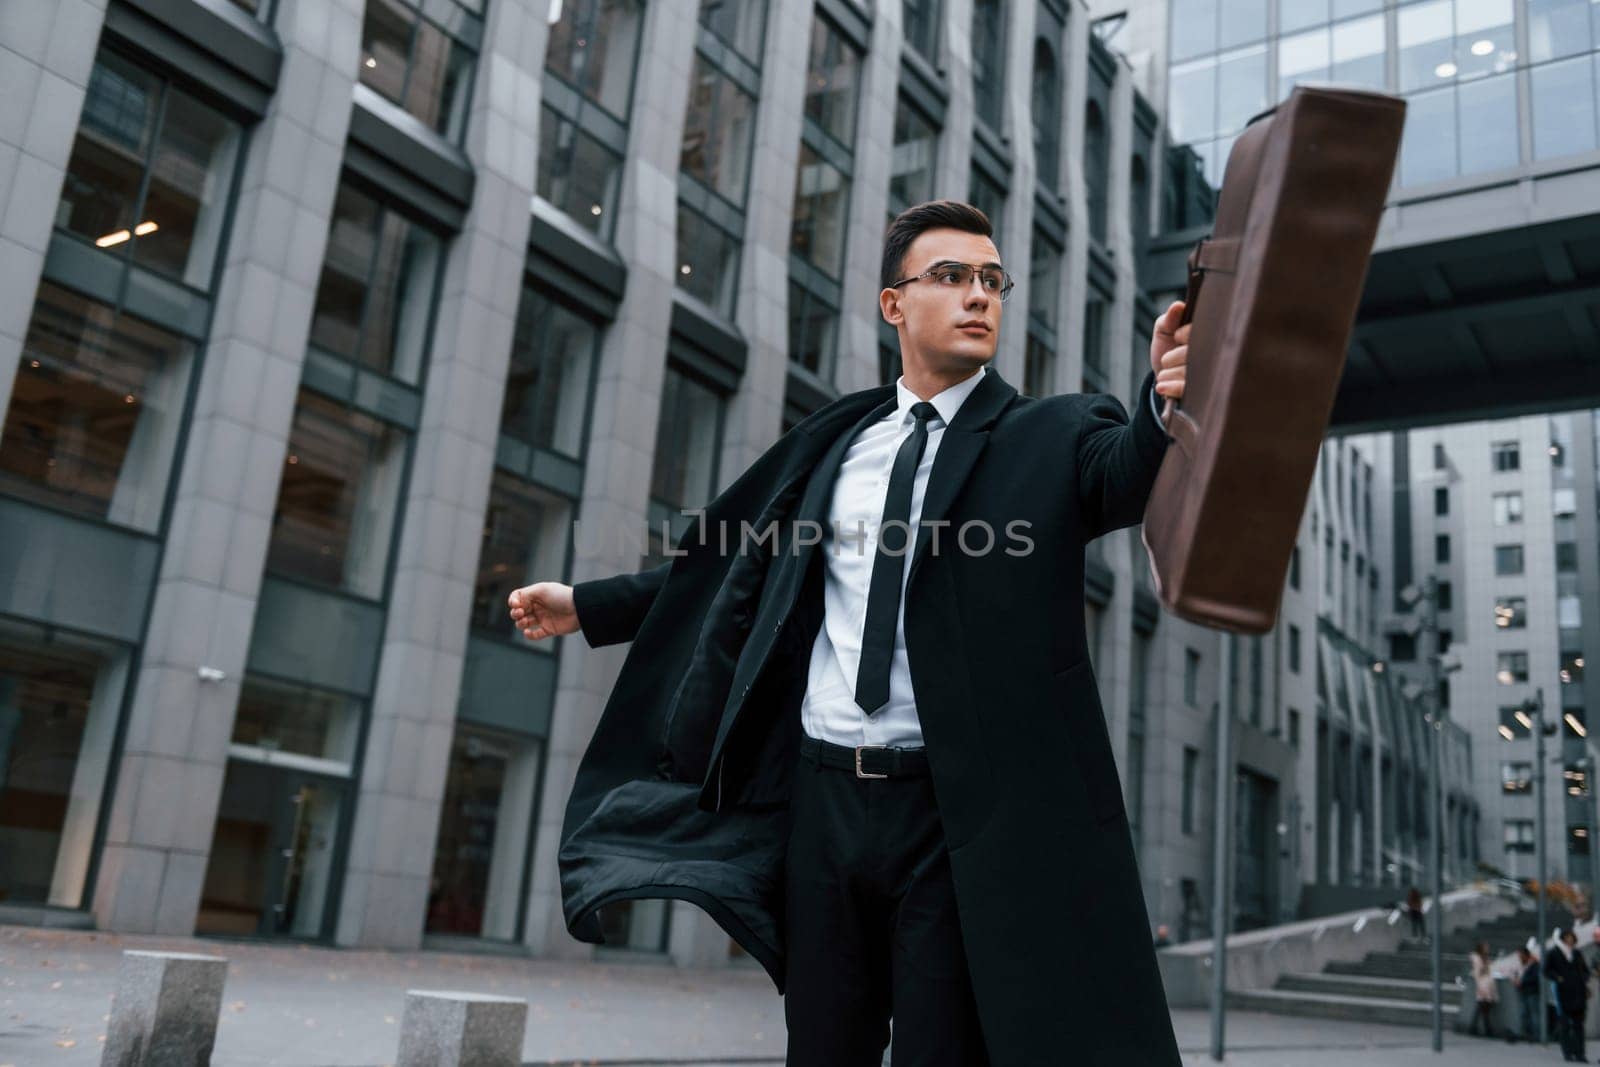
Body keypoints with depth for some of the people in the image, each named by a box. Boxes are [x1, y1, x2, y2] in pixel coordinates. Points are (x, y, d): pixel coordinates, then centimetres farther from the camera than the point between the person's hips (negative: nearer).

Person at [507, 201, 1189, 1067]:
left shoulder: (1053, 436, 1)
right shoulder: (834, 443, 12)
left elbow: (1129, 475, -20)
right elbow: (738, 569, 21)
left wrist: (1166, 403, -43)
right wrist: (586, 606, 23)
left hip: (956, 813, -4)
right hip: (824, 800, 4)